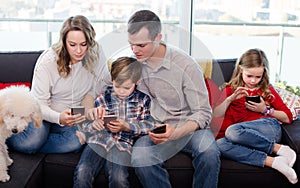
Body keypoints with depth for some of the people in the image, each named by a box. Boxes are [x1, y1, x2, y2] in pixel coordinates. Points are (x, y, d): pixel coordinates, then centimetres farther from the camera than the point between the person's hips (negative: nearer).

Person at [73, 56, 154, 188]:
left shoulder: (142, 100, 11)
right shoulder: (103, 98, 13)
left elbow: (148, 125, 4)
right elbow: (86, 124, 15)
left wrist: (126, 126, -10)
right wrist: (94, 124, -9)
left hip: (123, 143, -1)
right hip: (99, 139, 2)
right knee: (82, 173, -25)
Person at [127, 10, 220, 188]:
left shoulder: (186, 65, -12)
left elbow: (203, 113, -11)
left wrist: (175, 133, -29)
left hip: (188, 127, -2)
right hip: (153, 130, 2)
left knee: (208, 151, -35)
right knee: (139, 158, -33)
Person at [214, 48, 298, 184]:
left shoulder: (267, 90, 21)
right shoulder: (231, 89, 22)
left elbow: (288, 118, 15)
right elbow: (215, 116, 10)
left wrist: (265, 109, 1)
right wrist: (231, 98, -3)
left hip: (269, 127, -2)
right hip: (246, 134, 2)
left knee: (232, 131, -34)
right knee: (219, 144, -34)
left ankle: (279, 149, -27)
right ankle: (273, 161, -36)